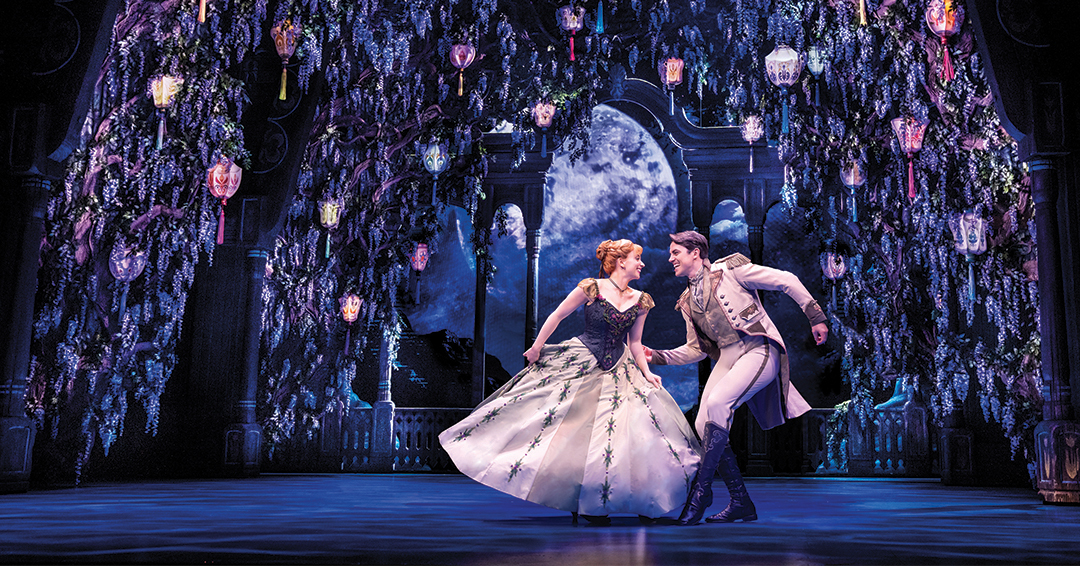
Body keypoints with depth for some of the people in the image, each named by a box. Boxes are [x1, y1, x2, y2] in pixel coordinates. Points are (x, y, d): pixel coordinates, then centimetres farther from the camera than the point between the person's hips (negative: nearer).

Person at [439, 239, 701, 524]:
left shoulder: (640, 301, 2)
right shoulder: (591, 288, -11)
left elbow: (635, 343, 9)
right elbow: (556, 316, -3)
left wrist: (646, 373, -2)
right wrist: (536, 347, 1)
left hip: (618, 370, 4)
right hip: (580, 364, -4)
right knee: (569, 426, -2)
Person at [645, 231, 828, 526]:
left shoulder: (730, 269, -2)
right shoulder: (687, 302, 18)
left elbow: (787, 281, -1)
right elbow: (696, 349, 24)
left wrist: (816, 317, -5)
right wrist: (657, 356, 13)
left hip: (759, 350, -7)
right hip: (727, 358, 7)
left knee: (717, 402, -28)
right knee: (704, 426, -7)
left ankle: (702, 487, -16)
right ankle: (740, 502, 6)